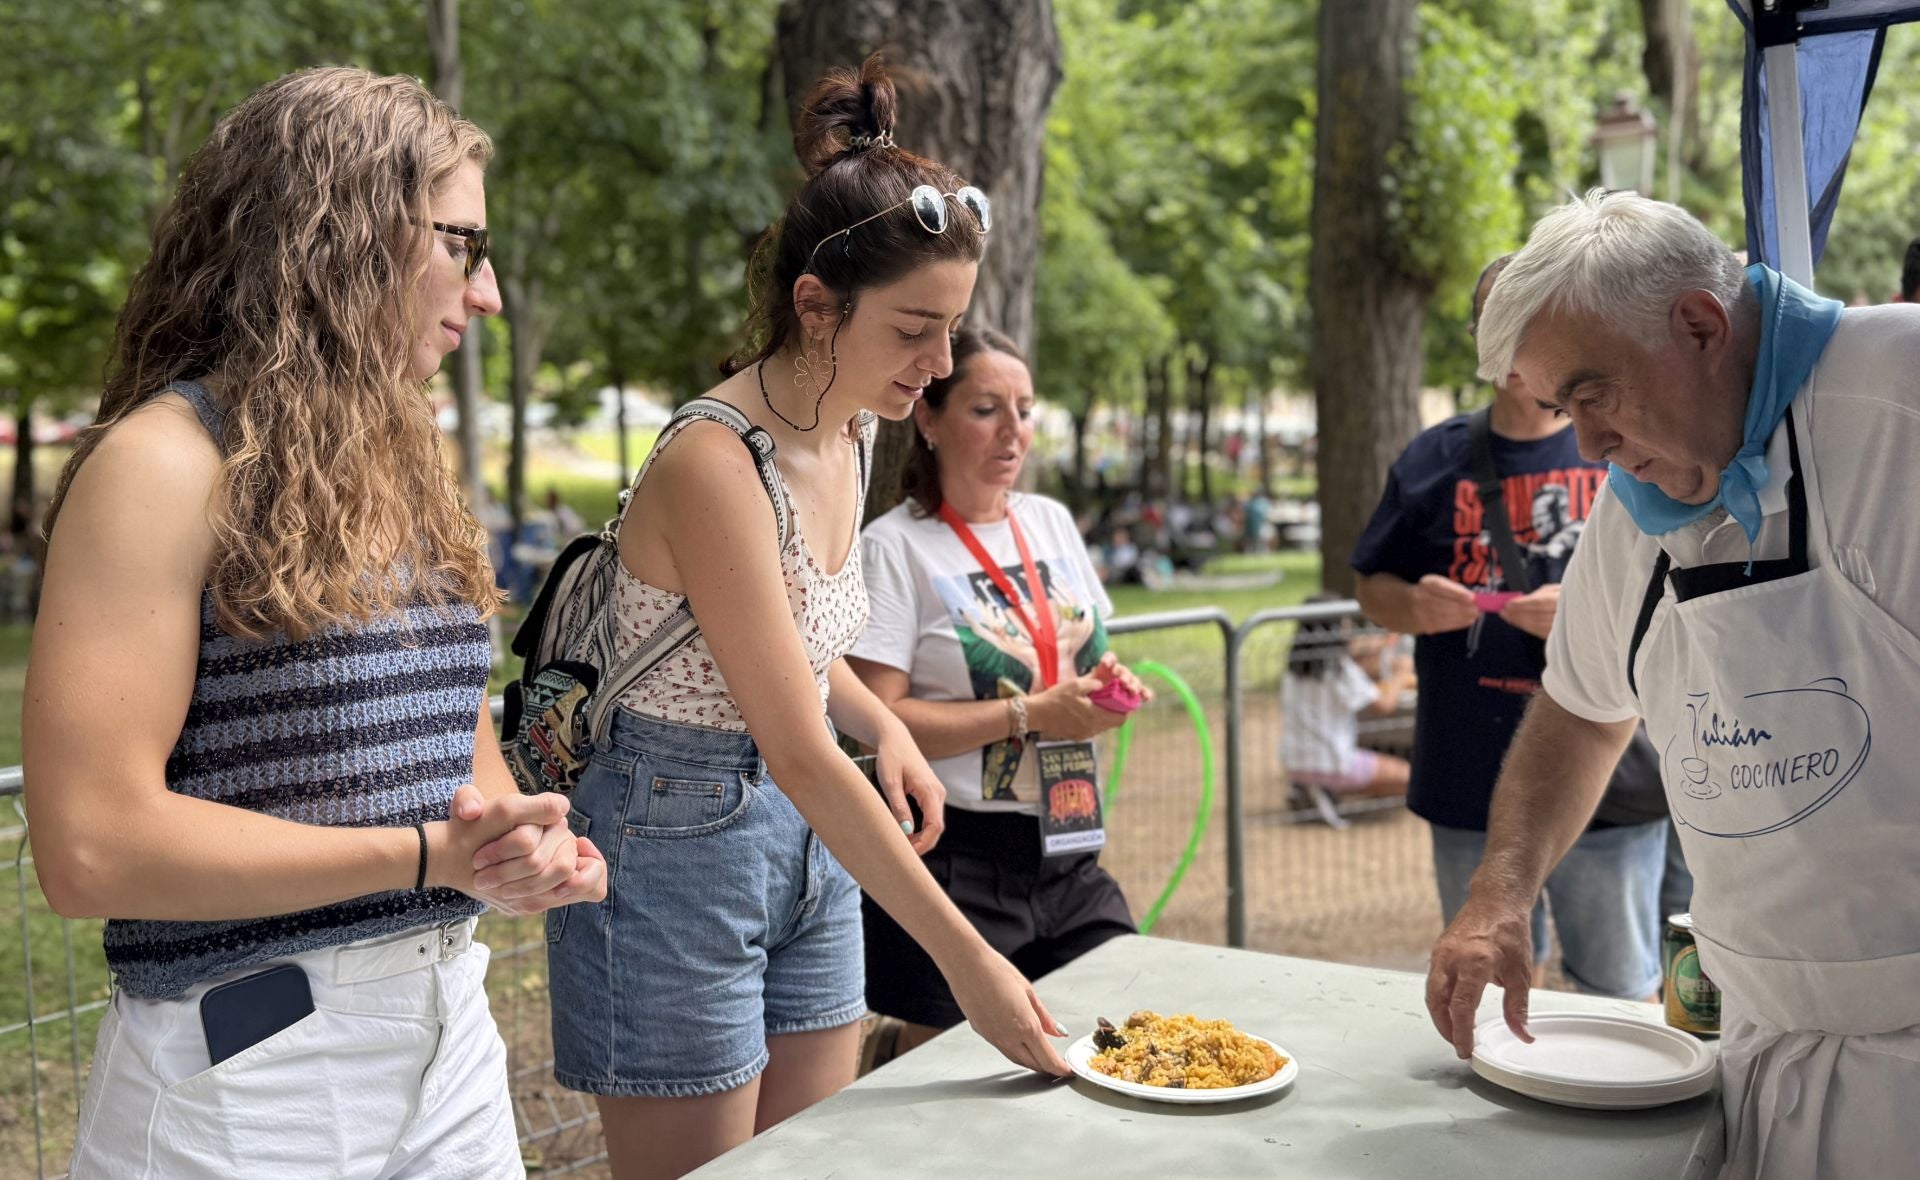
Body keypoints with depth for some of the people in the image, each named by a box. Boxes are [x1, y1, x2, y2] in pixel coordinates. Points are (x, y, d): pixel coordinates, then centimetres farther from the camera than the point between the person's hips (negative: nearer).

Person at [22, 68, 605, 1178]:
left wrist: (518, 841, -6)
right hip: (247, 1057, -7)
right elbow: (92, 847, -20)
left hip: (451, 1026, 7)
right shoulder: (167, 462, -14)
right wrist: (424, 854, -21)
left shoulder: (403, 462, 10)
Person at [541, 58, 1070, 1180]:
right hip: (677, 839, -8)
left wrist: (887, 728, 0)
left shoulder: (851, 432, 2)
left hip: (808, 836, 8)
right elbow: (799, 754, -25)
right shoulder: (714, 463, -24)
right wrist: (969, 960, -24)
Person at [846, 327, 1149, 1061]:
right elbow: (876, 720, -17)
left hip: (1067, 853, 6)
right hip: (954, 862, -6)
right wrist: (1030, 714, -19)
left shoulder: (1052, 522, 11)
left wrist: (1108, 684, 0)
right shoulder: (894, 547, -10)